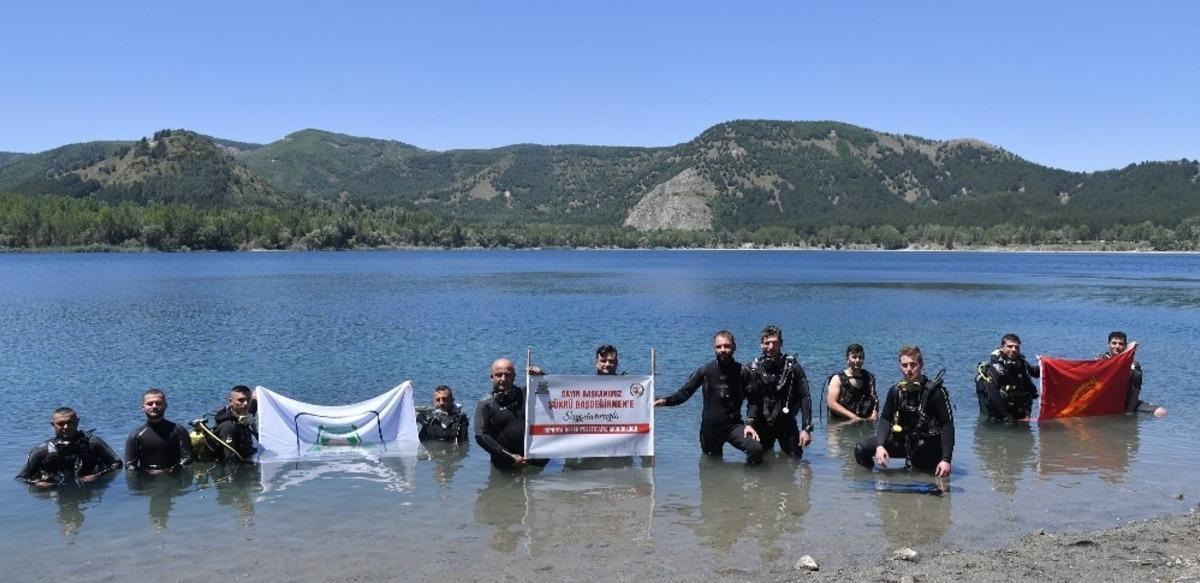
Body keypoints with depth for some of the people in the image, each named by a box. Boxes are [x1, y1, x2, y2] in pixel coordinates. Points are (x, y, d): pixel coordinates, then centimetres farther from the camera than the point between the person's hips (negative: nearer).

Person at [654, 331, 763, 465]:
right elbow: (684, 393, -4)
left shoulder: (742, 372, -3)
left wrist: (750, 423, -17)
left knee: (756, 449, -25)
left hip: (733, 426, -1)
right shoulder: (705, 371, -2)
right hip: (709, 428, 1)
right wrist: (666, 401, -21)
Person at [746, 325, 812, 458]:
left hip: (787, 423, -1)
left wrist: (806, 429, -15)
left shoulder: (792, 366, -7)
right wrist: (750, 423, -19)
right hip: (762, 424, 1)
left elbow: (805, 398, -9)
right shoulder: (754, 367, -3)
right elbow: (751, 400, -6)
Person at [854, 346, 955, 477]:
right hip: (903, 441, 4)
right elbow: (885, 419, -1)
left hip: (929, 449, -4)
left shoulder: (935, 391, -18)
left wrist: (946, 460, -27)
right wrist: (880, 445, -19)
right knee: (862, 449, -9)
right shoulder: (896, 391, -2)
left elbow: (948, 424, -20)